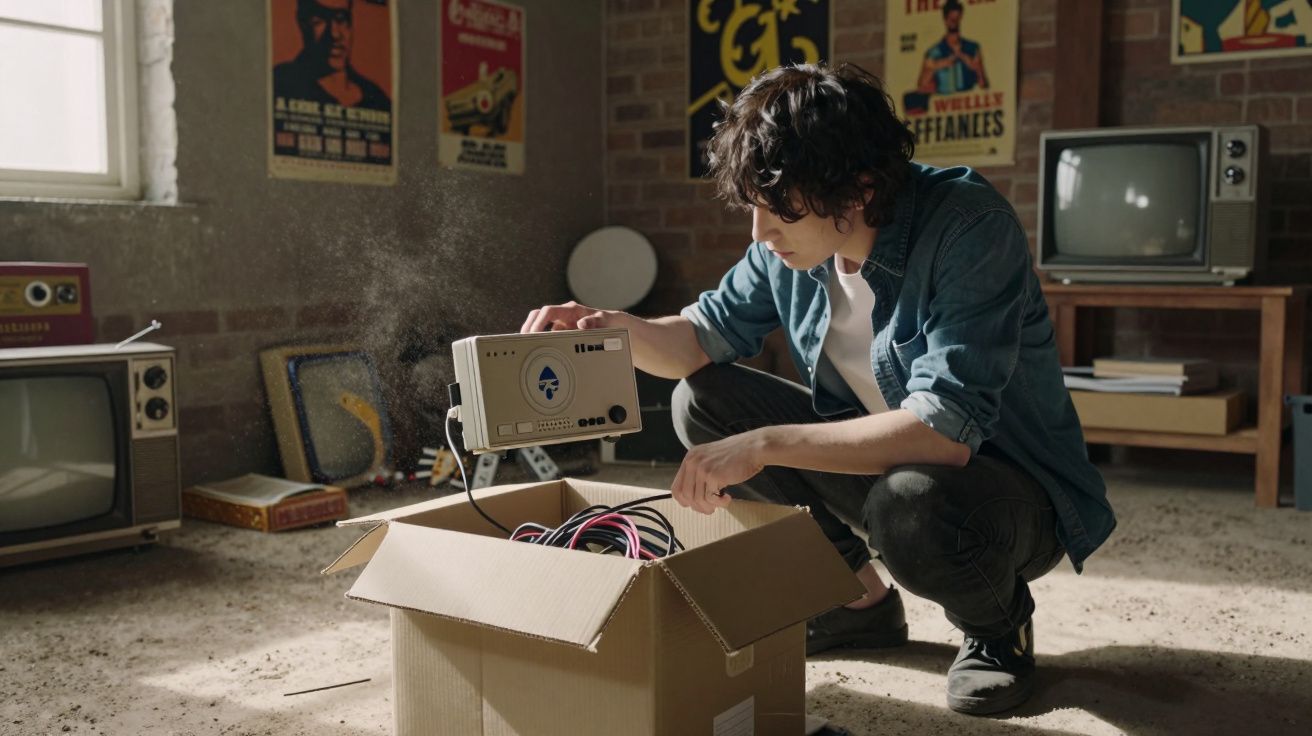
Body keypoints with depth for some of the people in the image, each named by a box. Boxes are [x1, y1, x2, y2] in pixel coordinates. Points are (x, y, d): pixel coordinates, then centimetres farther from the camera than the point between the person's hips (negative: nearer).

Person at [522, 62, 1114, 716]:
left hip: (1012, 485, -6)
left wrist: (765, 445, -37)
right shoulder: (790, 243, -9)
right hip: (880, 460, 6)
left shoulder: (970, 227, -28)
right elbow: (709, 333, 5)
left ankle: (997, 625, -1)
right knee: (702, 402, -4)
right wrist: (619, 330, -17)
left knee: (912, 502, -40)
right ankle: (862, 601, 8)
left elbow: (946, 429, -35)